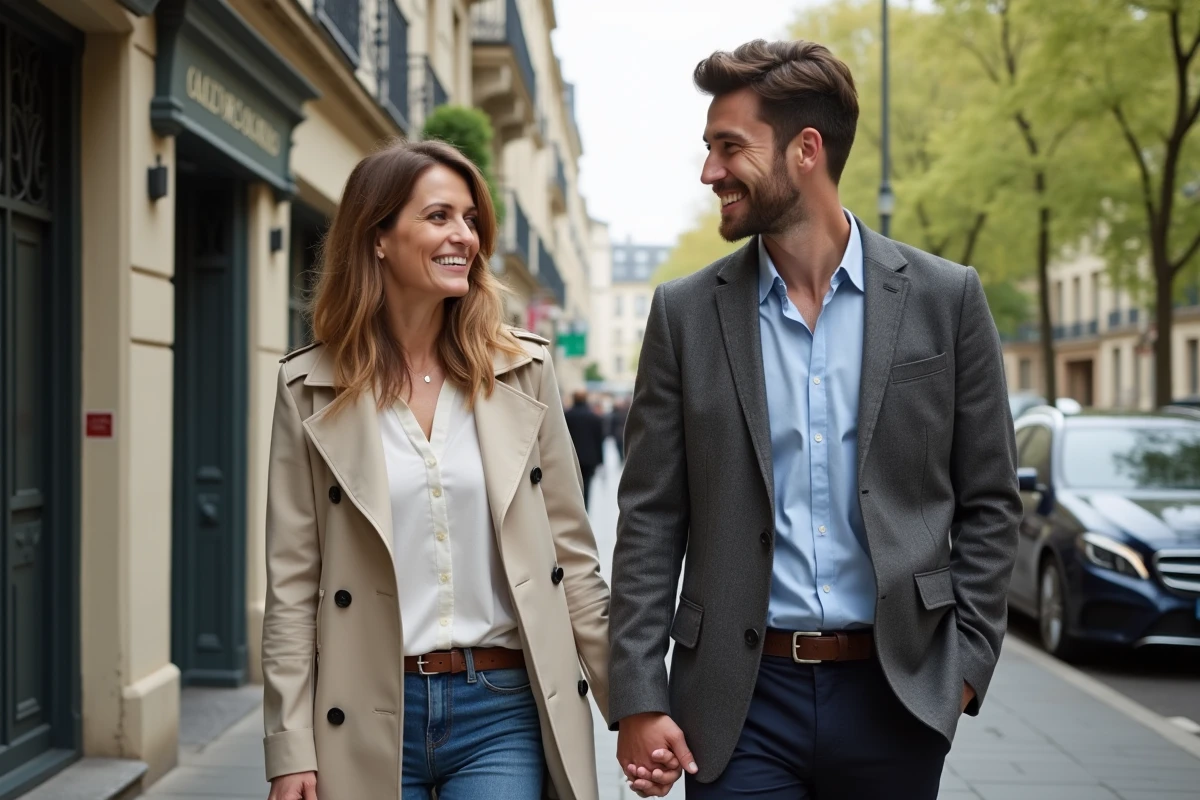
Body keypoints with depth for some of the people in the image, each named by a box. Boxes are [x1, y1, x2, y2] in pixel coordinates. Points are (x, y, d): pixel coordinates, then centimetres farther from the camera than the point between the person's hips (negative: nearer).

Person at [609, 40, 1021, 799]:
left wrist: (967, 660, -3)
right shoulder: (687, 311, 1)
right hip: (742, 698, 0)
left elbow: (990, 502, 4)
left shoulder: (945, 298, 0)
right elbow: (650, 517, 0)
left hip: (896, 692, 0)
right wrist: (638, 698, -5)